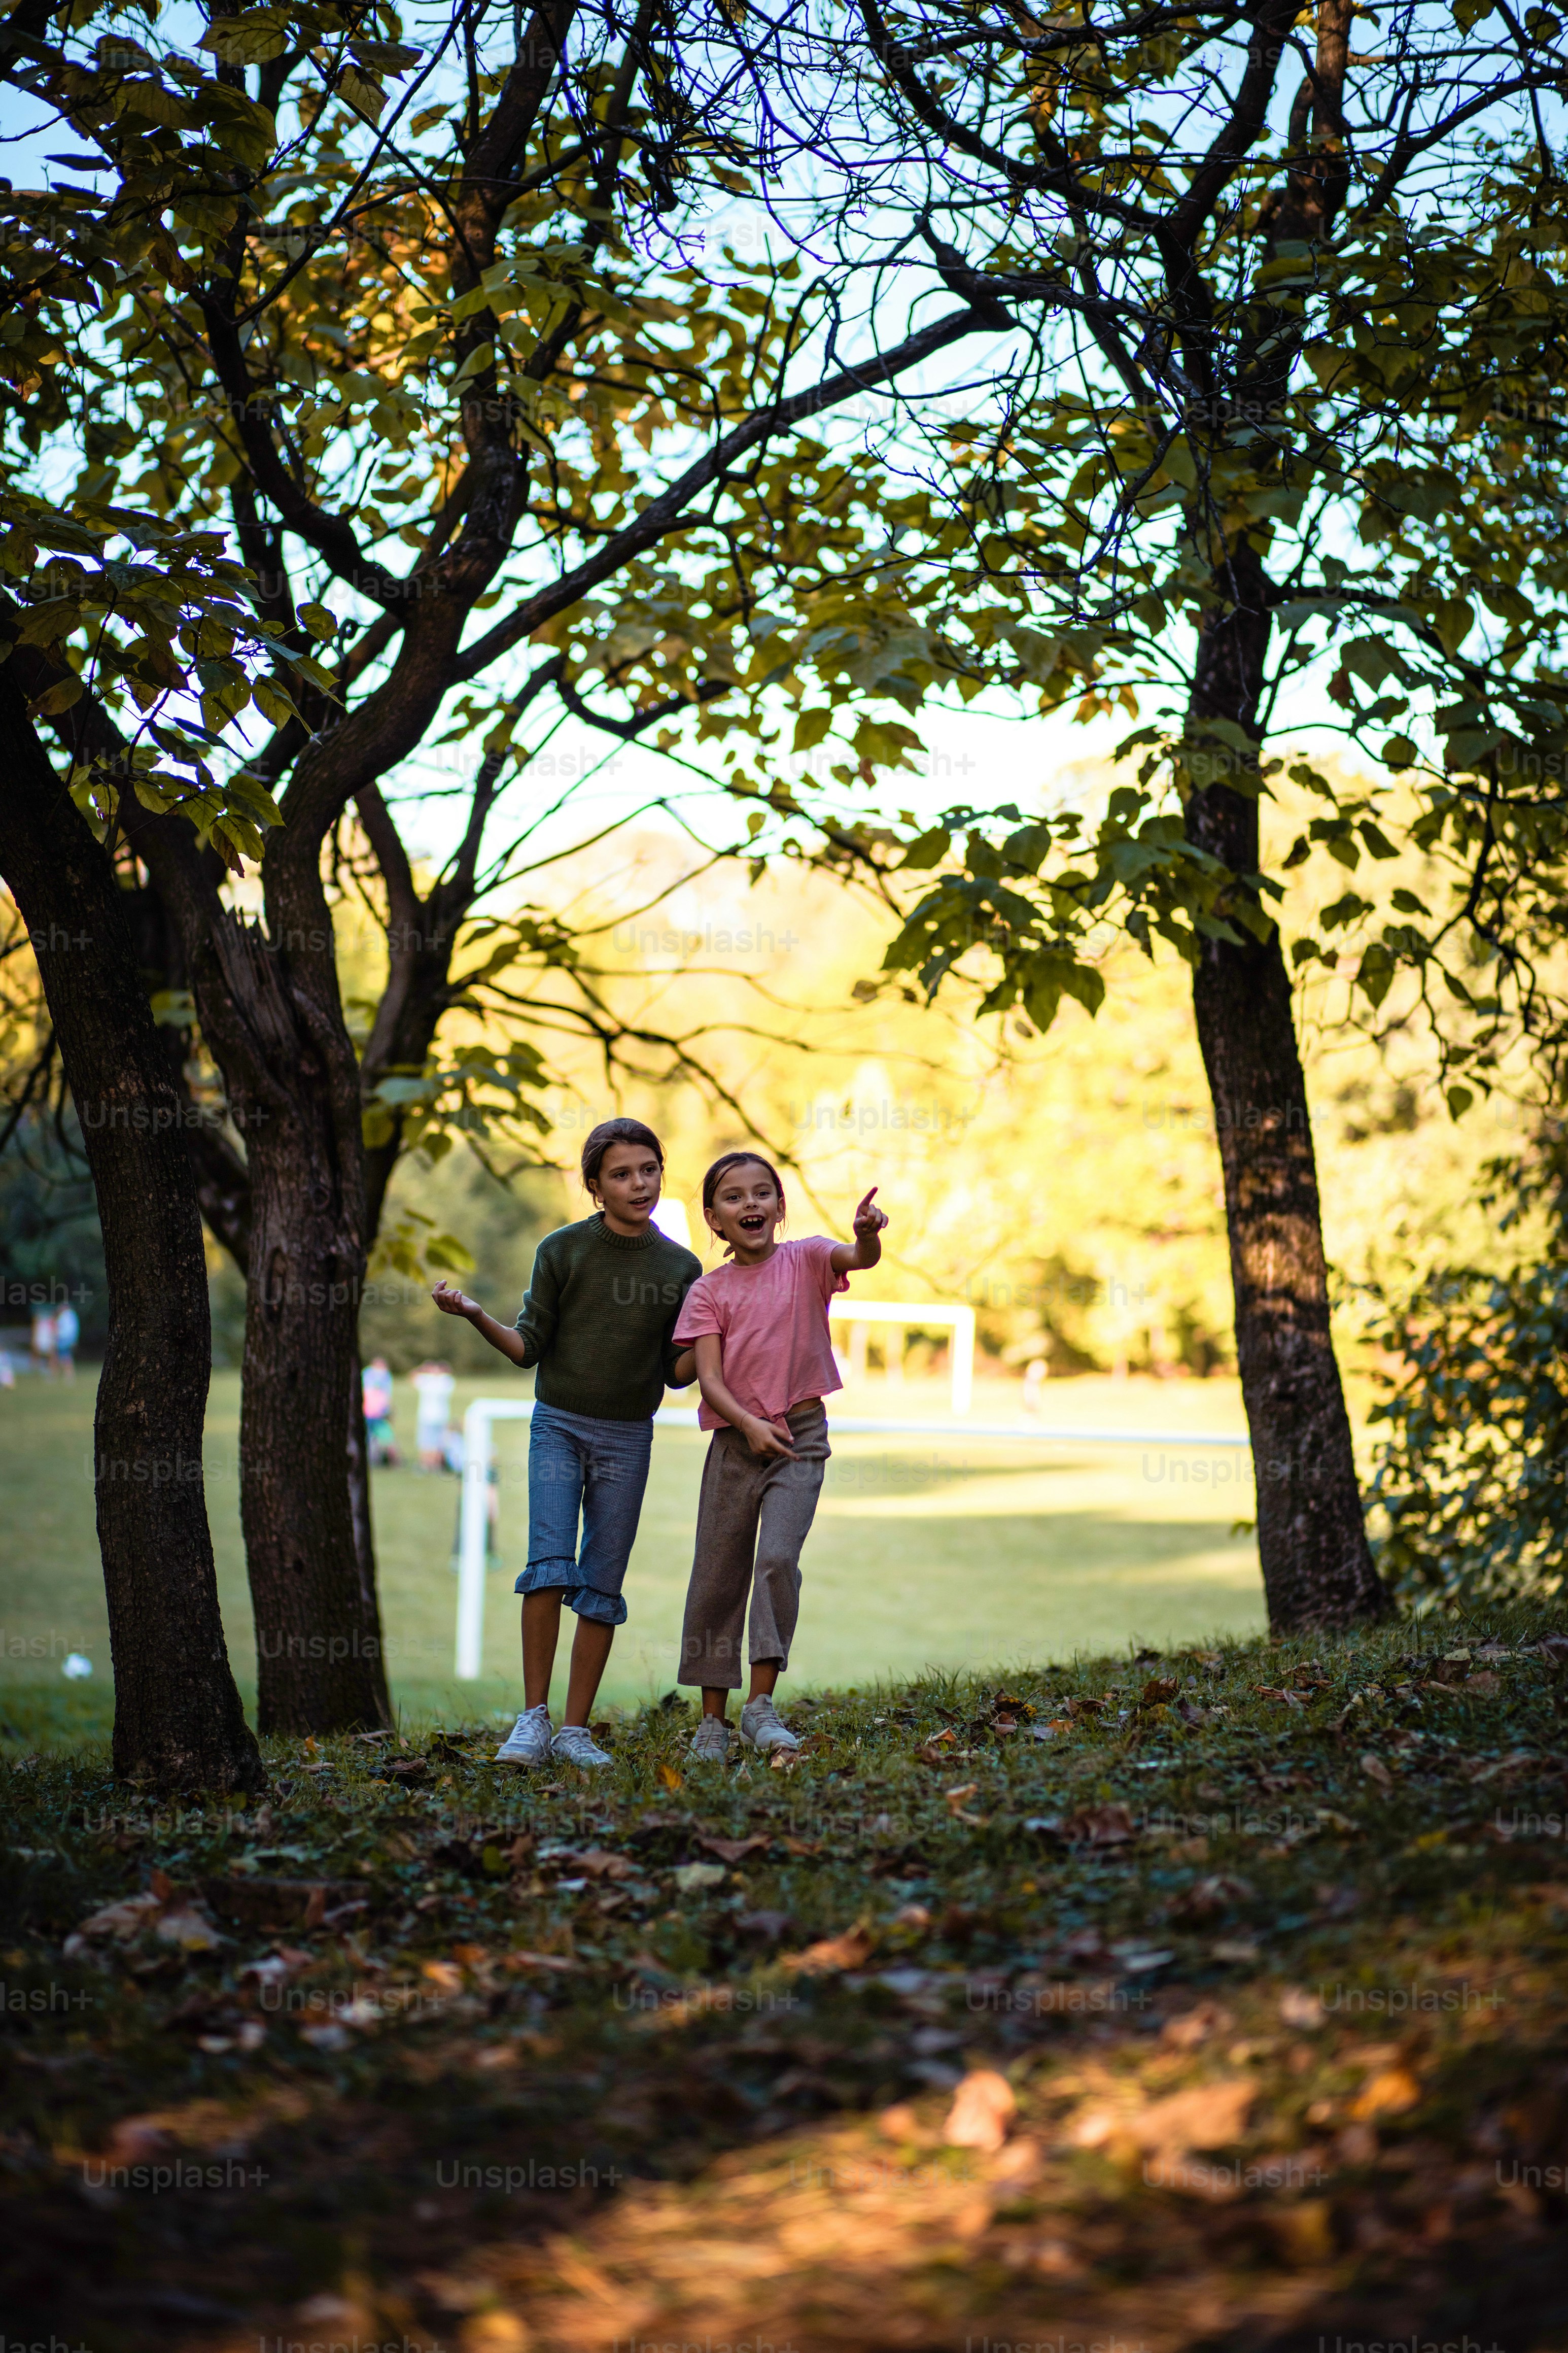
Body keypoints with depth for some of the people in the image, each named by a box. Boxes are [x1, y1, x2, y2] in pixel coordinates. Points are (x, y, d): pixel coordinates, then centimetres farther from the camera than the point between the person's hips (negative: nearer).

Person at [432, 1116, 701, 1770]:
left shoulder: (680, 1268, 4)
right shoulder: (562, 1250, -1)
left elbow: (677, 1372, 6)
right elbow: (529, 1347, 1)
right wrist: (475, 1316, -14)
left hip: (627, 1438, 2)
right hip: (558, 1425, -2)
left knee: (602, 1587, 1)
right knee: (549, 1563, -17)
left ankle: (575, 1731, 7)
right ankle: (533, 1718, -10)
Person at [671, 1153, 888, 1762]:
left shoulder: (806, 1260, 2)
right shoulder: (709, 1293, 3)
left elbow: (860, 1258, -18)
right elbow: (709, 1376, -5)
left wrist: (868, 1233, -42)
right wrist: (749, 1424, -21)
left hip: (800, 1437, -2)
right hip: (735, 1439, 2)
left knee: (778, 1559, -17)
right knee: (718, 1575, 5)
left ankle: (761, 1706, -10)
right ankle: (712, 1719, 16)